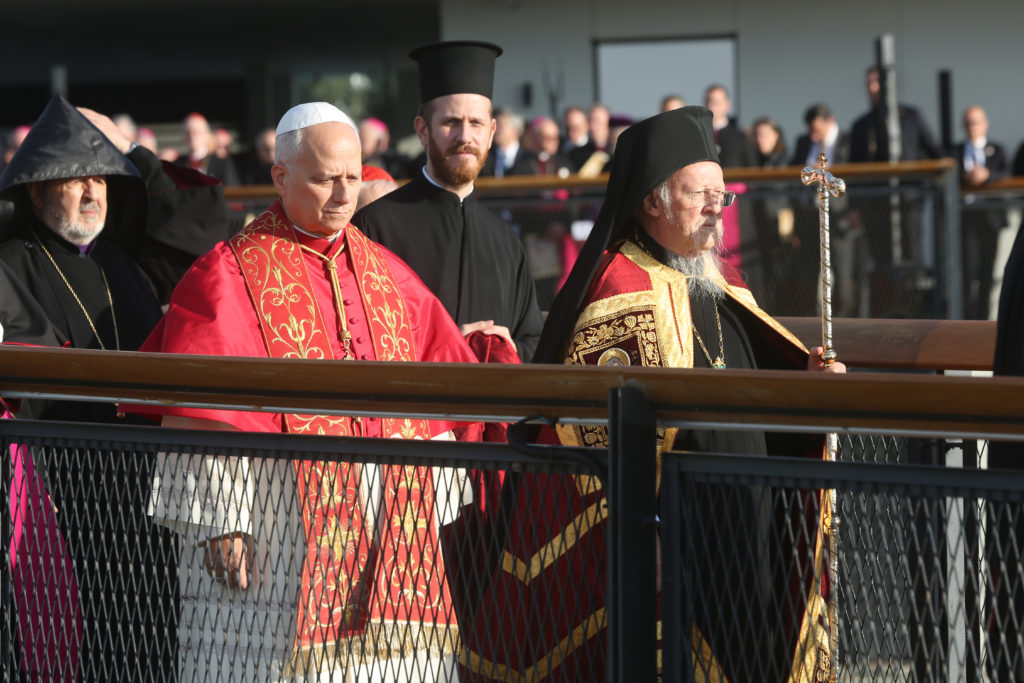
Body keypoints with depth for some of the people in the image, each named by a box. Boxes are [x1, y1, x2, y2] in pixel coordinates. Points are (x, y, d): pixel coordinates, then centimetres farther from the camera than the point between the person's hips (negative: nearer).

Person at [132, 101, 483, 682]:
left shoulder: (387, 274, 14)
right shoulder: (231, 276, -2)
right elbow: (199, 414, -8)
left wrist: (434, 504, 9)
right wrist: (218, 519, -15)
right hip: (274, 531, -5)